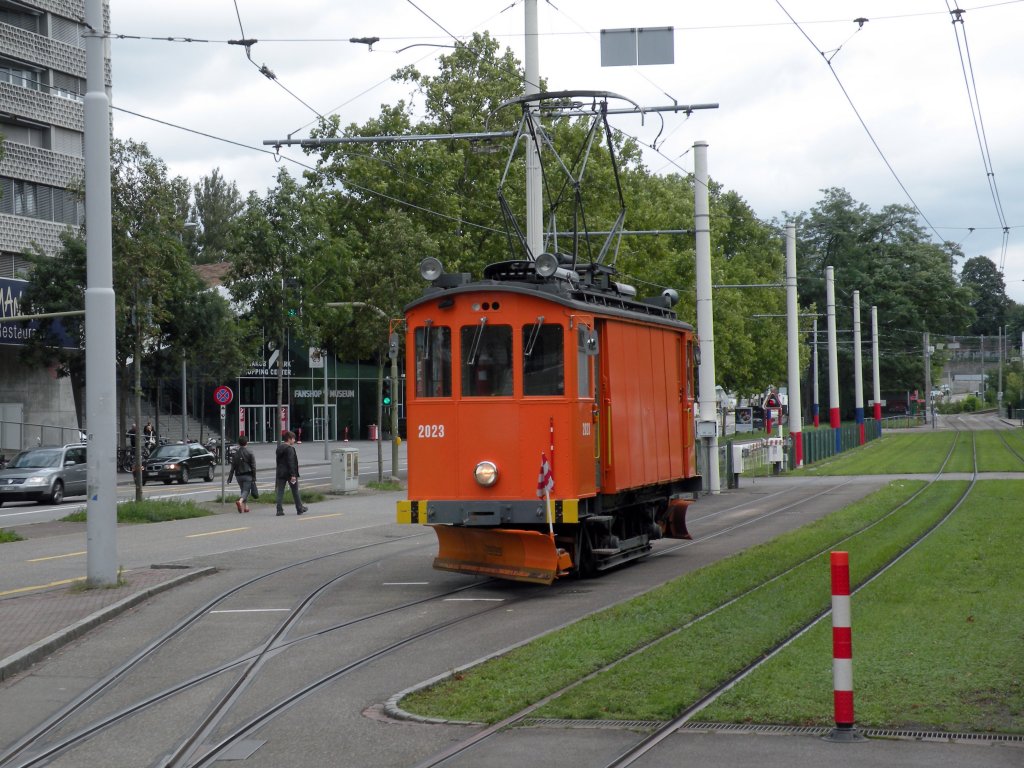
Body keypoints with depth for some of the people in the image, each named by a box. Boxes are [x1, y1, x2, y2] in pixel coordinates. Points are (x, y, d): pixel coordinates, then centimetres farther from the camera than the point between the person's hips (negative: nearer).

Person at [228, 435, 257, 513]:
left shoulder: (235, 454, 4)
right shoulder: (249, 453, -6)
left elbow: (232, 467, 4)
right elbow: (253, 467, -8)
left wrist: (230, 478, 8)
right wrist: (254, 478, -4)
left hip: (239, 475, 4)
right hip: (247, 475, -4)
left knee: (243, 490, 17)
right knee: (246, 490, -7)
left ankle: (245, 506, 18)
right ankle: (240, 501, -34)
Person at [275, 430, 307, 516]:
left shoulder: (279, 448, 11)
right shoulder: (290, 449, -14)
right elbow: (291, 463, -20)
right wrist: (293, 475, -21)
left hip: (280, 473, 6)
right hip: (289, 473, -6)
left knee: (280, 492, 3)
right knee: (295, 491, 6)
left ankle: (279, 510, -5)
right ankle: (299, 509, 15)